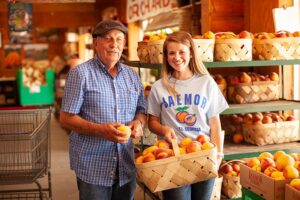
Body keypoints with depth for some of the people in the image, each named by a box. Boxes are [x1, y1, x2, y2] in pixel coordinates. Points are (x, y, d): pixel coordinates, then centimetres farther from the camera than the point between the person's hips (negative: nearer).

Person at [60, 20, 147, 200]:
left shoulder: (132, 75, 10)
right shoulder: (80, 73, -7)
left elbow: (142, 110, 18)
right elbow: (67, 118, -9)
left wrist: (139, 122, -6)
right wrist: (99, 130, -23)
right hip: (92, 167, -5)